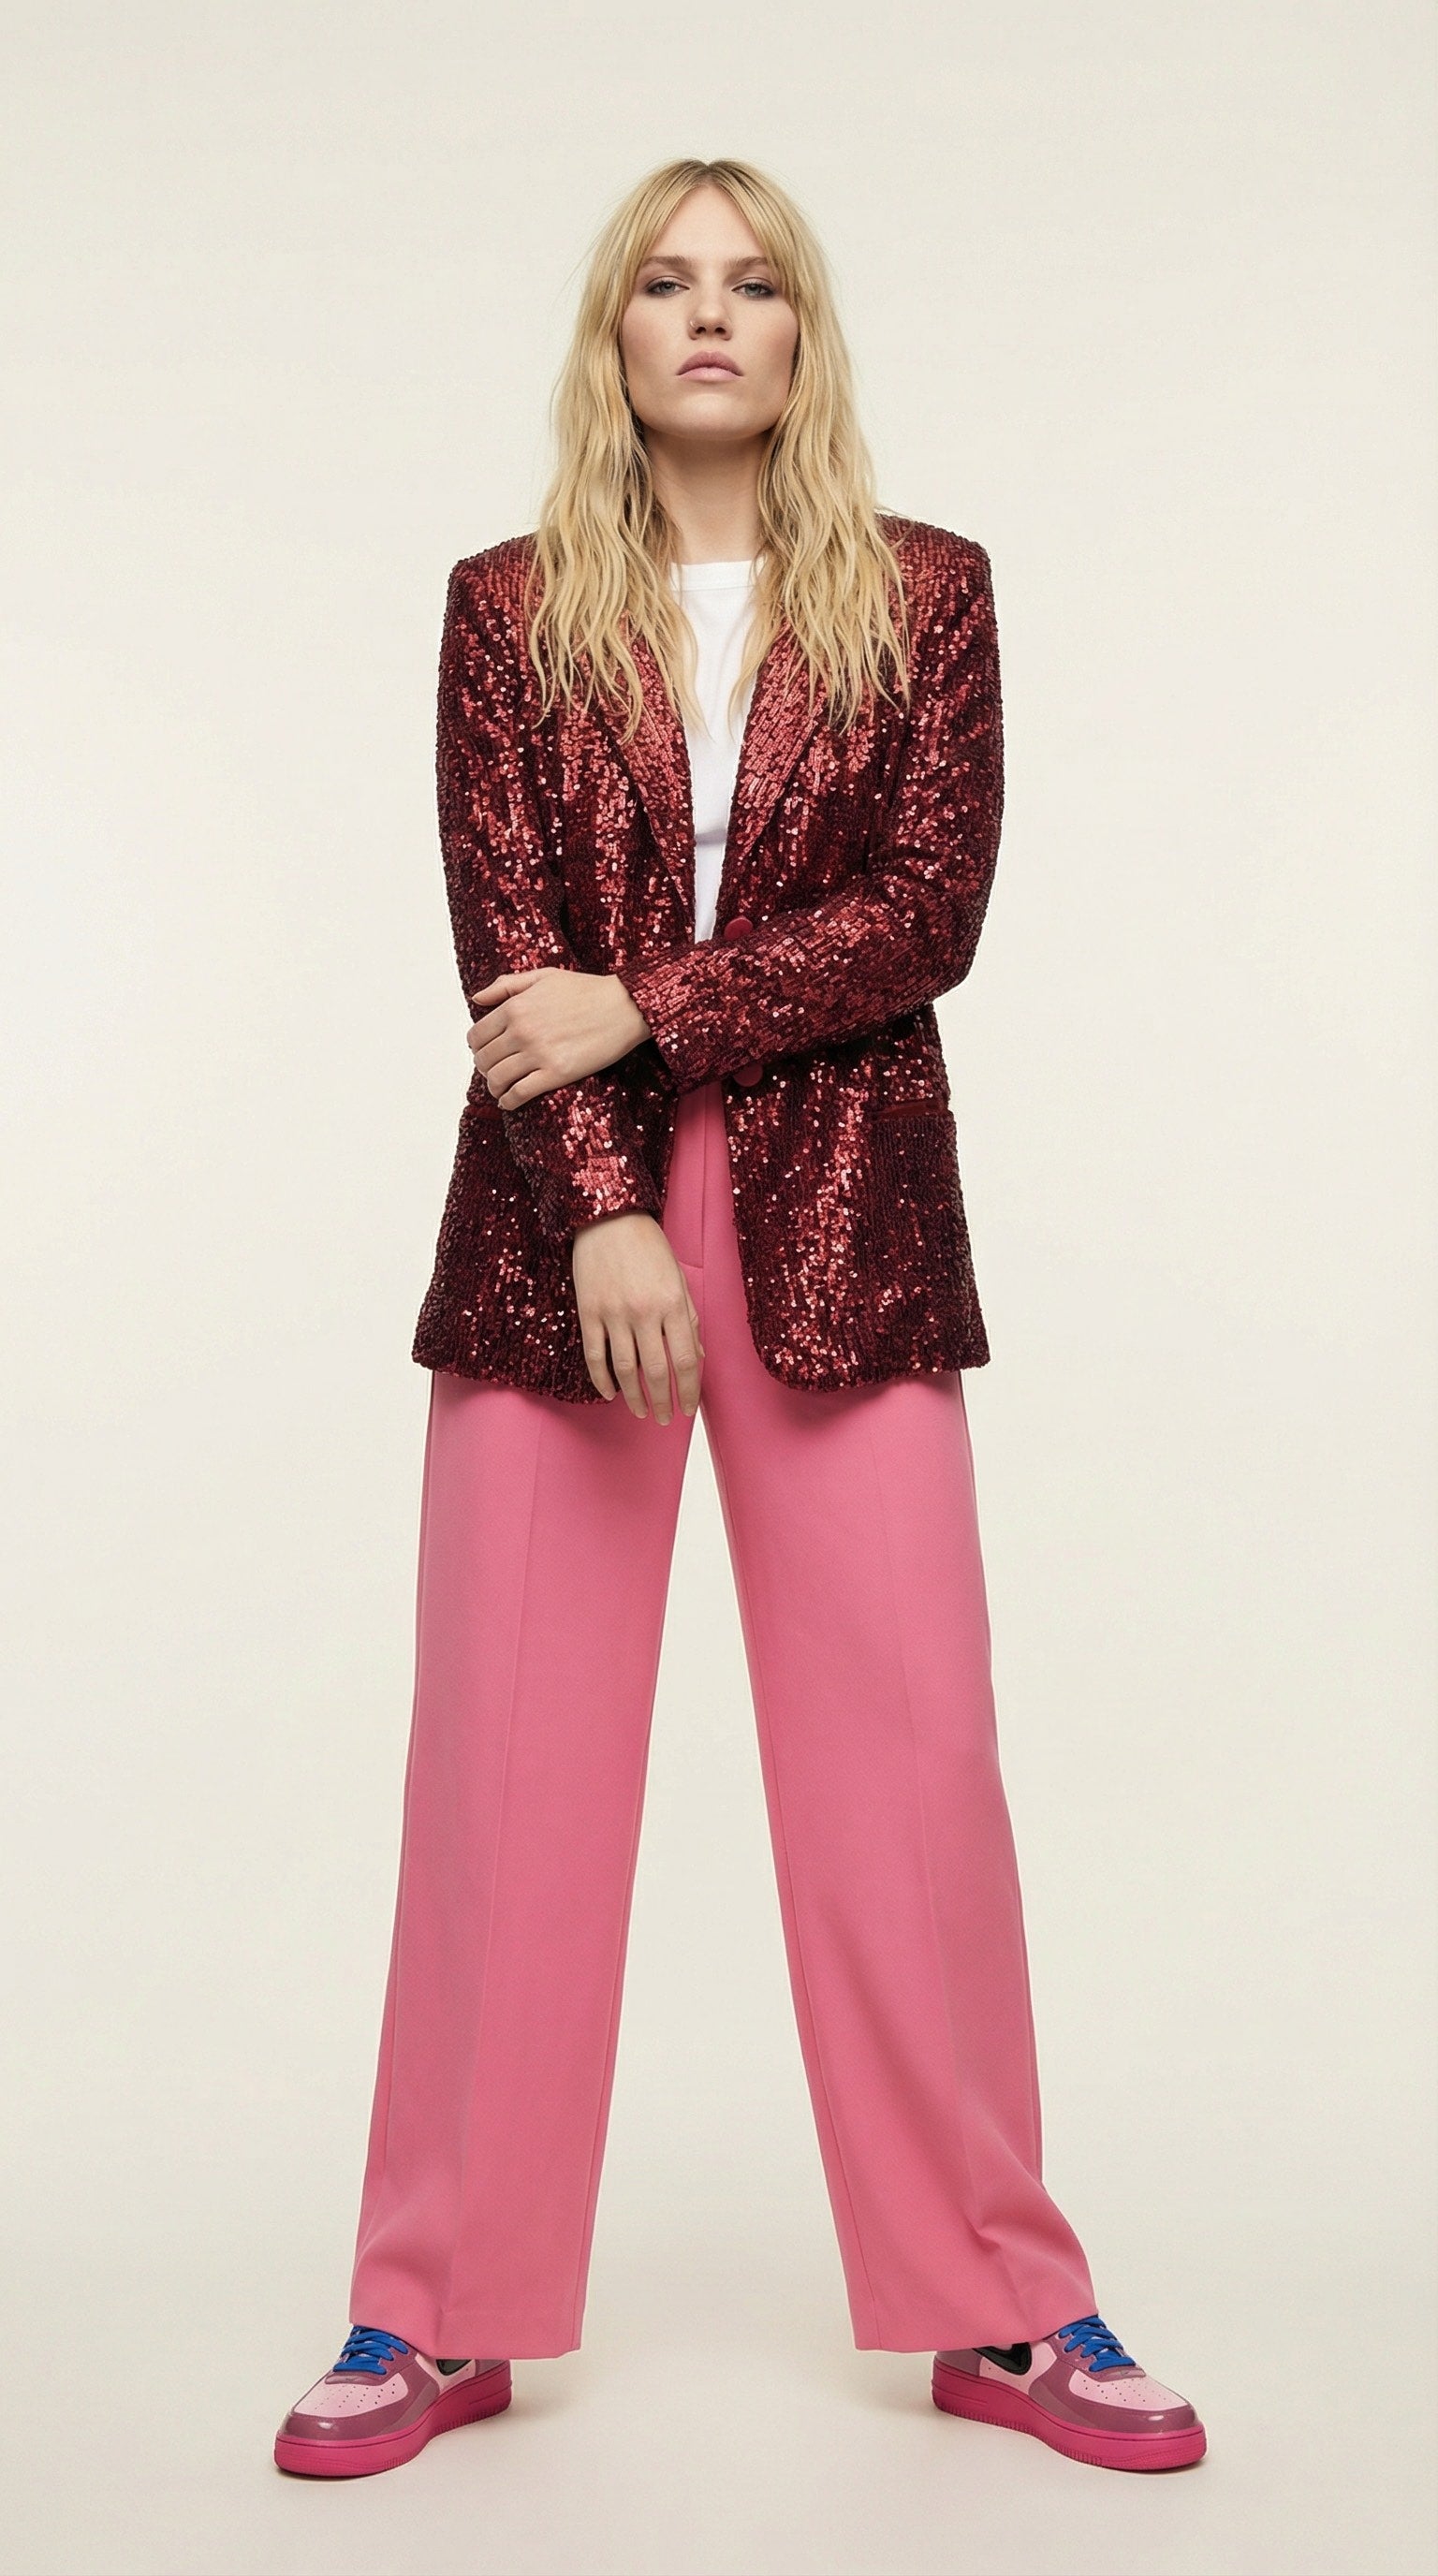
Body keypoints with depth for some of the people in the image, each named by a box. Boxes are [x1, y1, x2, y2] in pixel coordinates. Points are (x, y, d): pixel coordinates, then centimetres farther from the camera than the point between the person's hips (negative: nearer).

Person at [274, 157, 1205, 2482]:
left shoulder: (927, 594, 8)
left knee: (909, 1755, 0)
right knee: (505, 1759, 1)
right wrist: (604, 1218, -14)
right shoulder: (509, 608, 8)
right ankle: (443, 2313, 14)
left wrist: (644, 1008, -12)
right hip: (558, 1217, 1)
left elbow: (930, 914, -4)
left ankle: (998, 2308, 15)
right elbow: (506, 949, -2)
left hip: (840, 1221, 0)